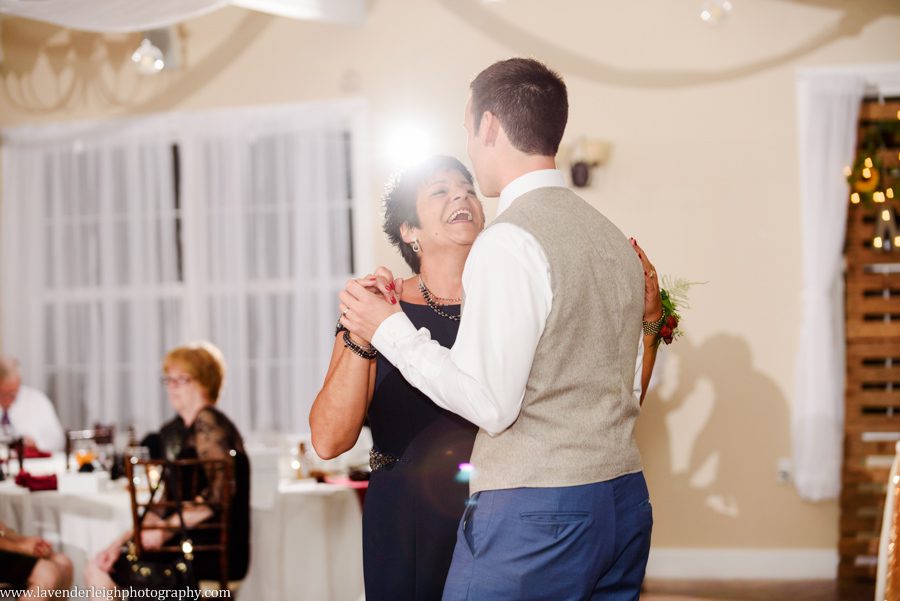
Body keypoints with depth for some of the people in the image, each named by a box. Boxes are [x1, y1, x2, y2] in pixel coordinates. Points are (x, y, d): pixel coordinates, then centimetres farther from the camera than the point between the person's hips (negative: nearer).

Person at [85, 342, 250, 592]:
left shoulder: (207, 422, -9)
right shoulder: (189, 429, 20)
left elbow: (219, 493, -20)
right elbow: (169, 503, 18)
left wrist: (166, 530, -17)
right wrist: (123, 540, 7)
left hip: (215, 550, -9)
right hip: (192, 541, 9)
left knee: (101, 573, -10)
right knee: (96, 568, 4)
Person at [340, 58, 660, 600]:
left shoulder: (510, 241, -14)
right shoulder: (615, 240, 12)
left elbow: (490, 403, -17)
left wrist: (391, 331, -5)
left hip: (534, 514, -8)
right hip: (625, 503, 8)